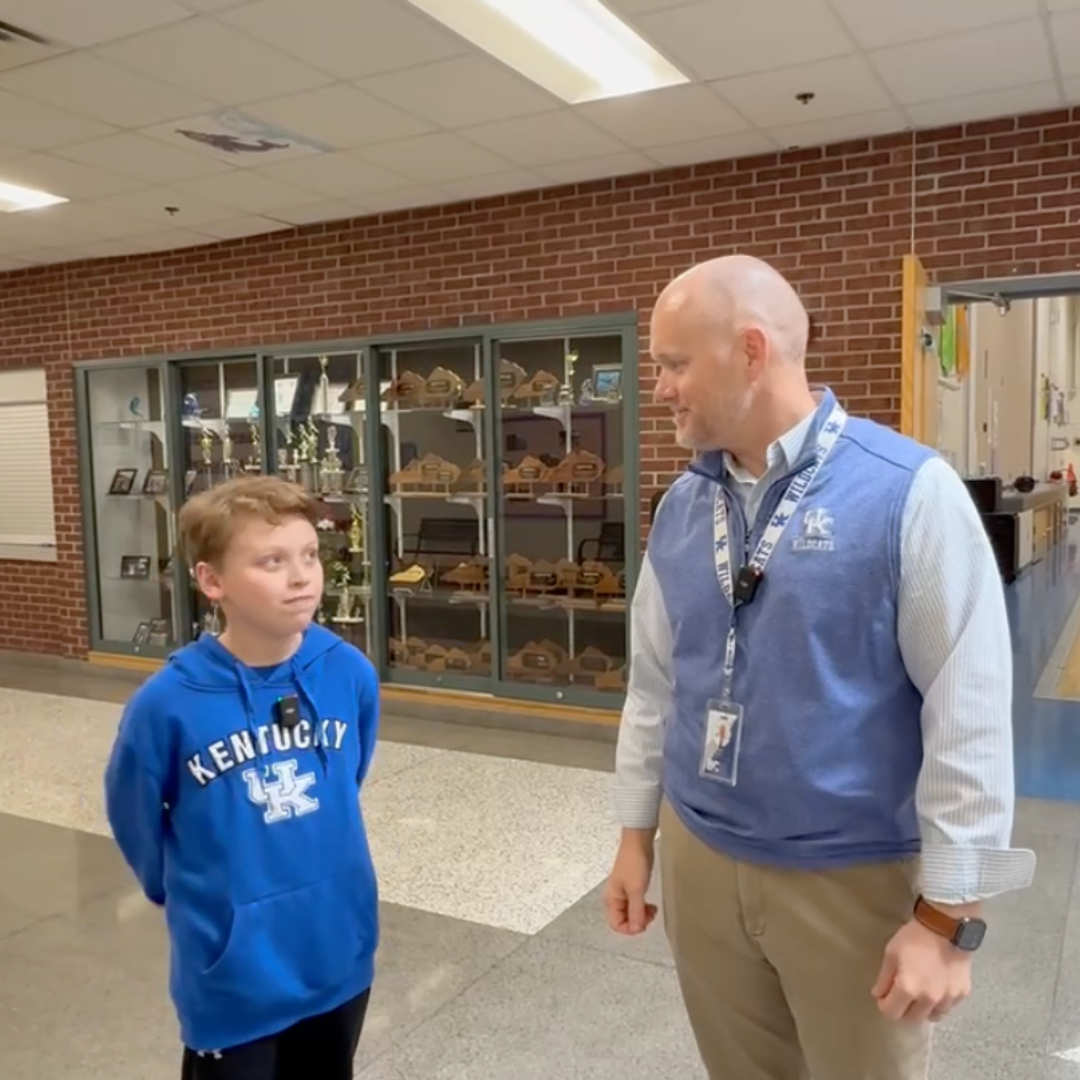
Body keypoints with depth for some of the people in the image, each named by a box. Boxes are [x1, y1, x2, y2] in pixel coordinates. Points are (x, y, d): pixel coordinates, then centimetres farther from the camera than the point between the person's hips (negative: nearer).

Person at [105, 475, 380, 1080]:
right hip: (233, 973, -3)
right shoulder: (168, 704, -22)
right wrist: (191, 894, 9)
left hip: (339, 951, 3)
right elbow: (136, 820, -4)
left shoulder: (351, 674, -13)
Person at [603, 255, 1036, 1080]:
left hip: (854, 877, -4)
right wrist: (636, 837, 11)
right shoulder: (683, 504, 1)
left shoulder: (910, 491, -16)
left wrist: (949, 915, -13)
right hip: (699, 859, 5)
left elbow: (970, 715, -15)